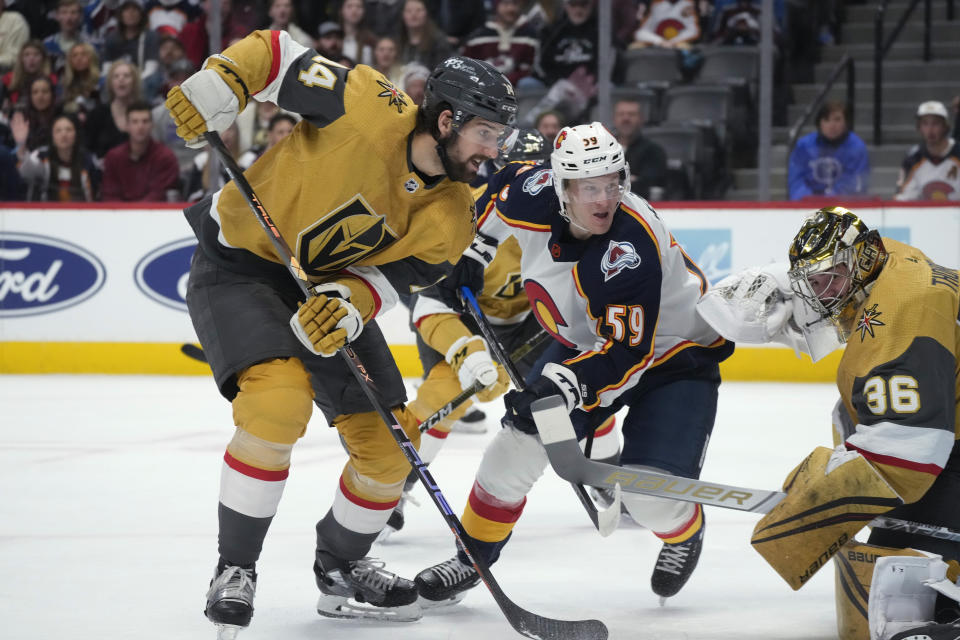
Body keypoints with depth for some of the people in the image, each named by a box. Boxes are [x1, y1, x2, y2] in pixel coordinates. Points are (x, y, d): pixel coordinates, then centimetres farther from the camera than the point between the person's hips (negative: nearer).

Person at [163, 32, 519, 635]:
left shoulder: (453, 219, -9)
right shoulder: (369, 108, -25)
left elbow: (390, 277, -9)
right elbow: (277, 50, -16)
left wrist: (348, 303, -31)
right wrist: (220, 83, -31)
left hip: (332, 286, 7)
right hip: (240, 264, -6)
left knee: (390, 441, 3)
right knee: (278, 402, -29)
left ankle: (341, 569, 28)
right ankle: (234, 571, -15)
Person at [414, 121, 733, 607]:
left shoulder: (632, 247, -36)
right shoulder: (534, 197, -20)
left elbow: (627, 352, -37)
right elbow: (503, 187, 7)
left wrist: (566, 384, -48)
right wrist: (474, 253, 11)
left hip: (674, 353, -6)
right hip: (585, 342, 6)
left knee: (649, 497, -16)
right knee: (520, 441, -6)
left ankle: (684, 533, 21)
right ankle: (473, 557, 13)